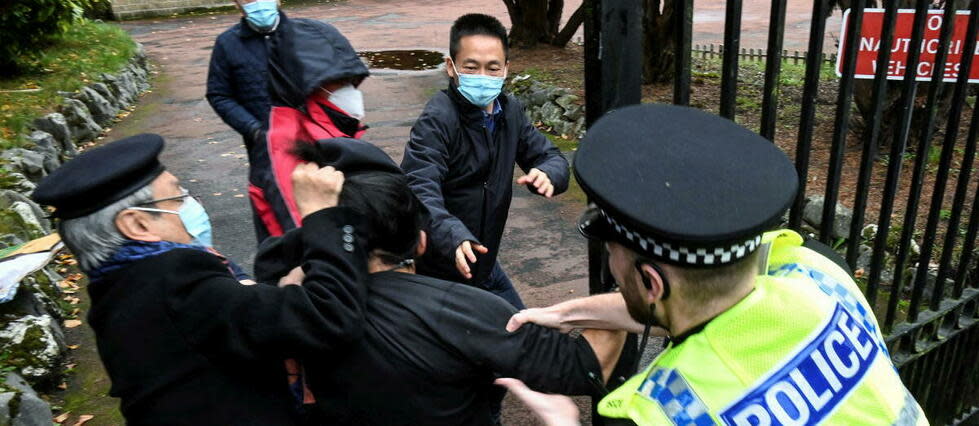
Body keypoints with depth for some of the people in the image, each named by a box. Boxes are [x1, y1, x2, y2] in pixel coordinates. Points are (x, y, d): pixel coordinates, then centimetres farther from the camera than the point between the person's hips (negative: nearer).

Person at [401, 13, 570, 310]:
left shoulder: (509, 111, 1)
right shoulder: (437, 121, -22)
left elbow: (550, 156, 3)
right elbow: (419, 194, -34)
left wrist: (548, 174, -21)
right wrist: (455, 238, -52)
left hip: (484, 265, 7)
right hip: (433, 274, -7)